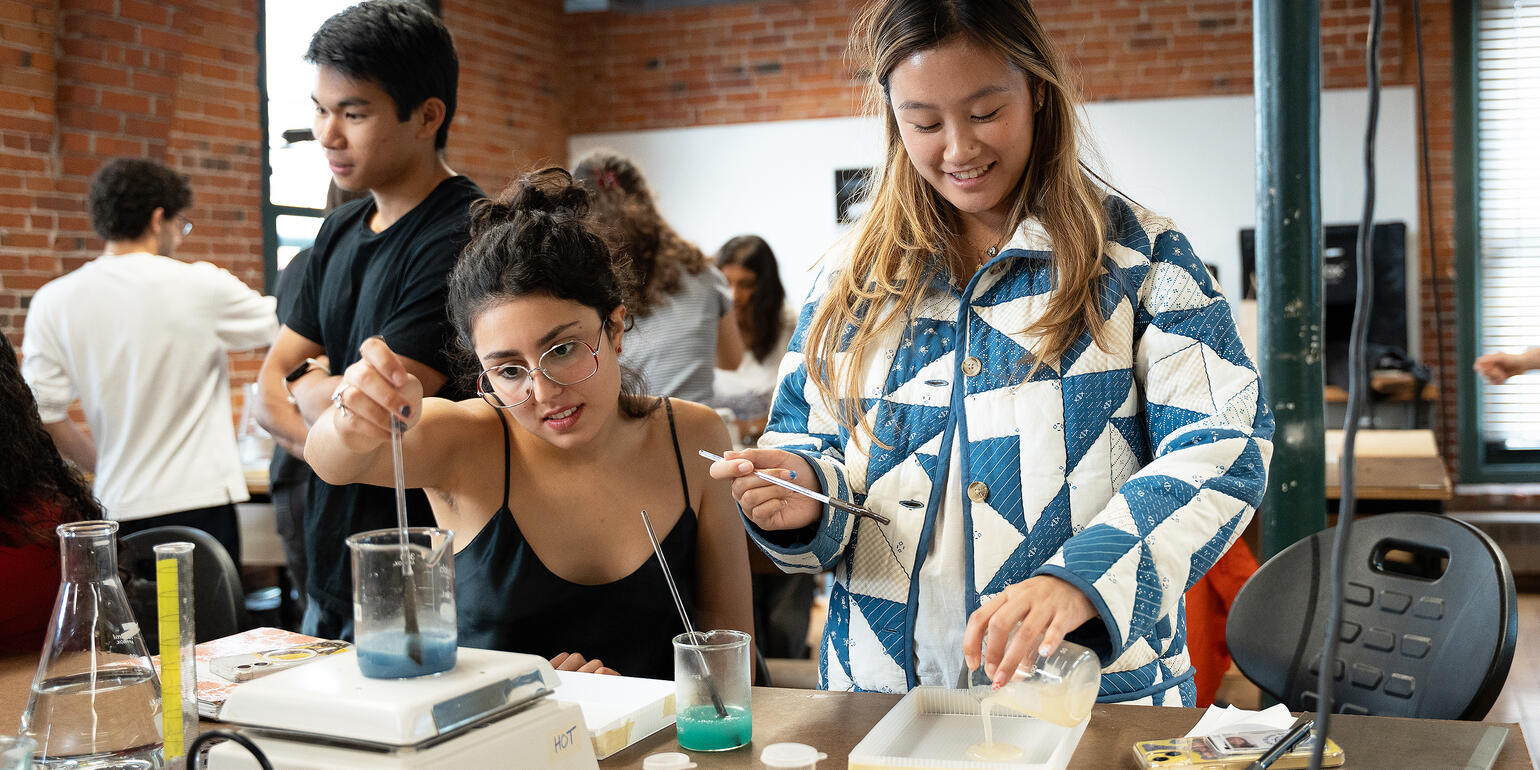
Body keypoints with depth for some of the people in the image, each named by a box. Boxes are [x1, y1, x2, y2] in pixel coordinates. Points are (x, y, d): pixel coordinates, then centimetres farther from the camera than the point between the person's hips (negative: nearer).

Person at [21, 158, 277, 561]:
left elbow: (44, 416, 3)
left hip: (118, 510, 4)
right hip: (200, 501, -3)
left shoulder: (53, 303, 2)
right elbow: (282, 326, 8)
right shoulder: (200, 285, -7)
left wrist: (105, 465, 17)